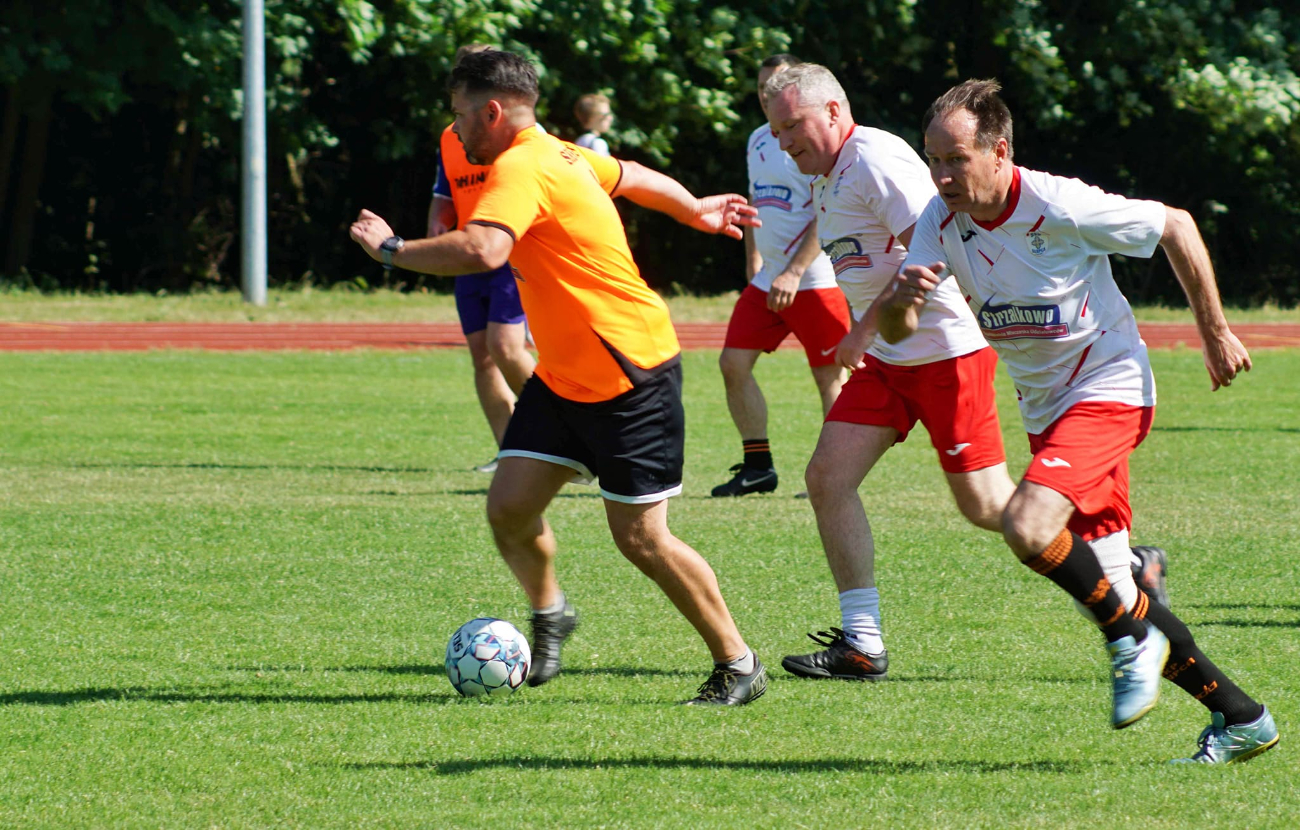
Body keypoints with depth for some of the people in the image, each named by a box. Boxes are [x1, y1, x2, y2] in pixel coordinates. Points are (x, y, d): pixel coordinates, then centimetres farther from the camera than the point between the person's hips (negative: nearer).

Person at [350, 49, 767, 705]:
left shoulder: (521, 170, -22)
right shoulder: (561, 157, 7)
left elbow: (481, 250, -40)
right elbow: (631, 176, 27)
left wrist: (391, 250, -27)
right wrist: (696, 211, 45)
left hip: (630, 374, -9)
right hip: (563, 375, 9)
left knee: (640, 537, -4)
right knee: (509, 506, 1)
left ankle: (737, 667, 8)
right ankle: (548, 615, 27)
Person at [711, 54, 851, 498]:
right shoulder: (758, 140, 14)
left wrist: (795, 273, -23)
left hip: (815, 279, -8)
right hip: (766, 279, 8)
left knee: (830, 376, -4)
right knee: (734, 363, 1)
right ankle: (757, 466, 8)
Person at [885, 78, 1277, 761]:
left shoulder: (1061, 208, -22)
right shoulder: (942, 220, -6)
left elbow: (1176, 227, -9)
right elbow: (896, 331, -10)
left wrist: (1215, 334, -2)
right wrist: (903, 297, -35)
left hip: (1109, 388, -7)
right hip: (1045, 408, 7)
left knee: (1028, 527, -29)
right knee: (1108, 596, 5)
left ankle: (1132, 634, -5)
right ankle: (1240, 717, 16)